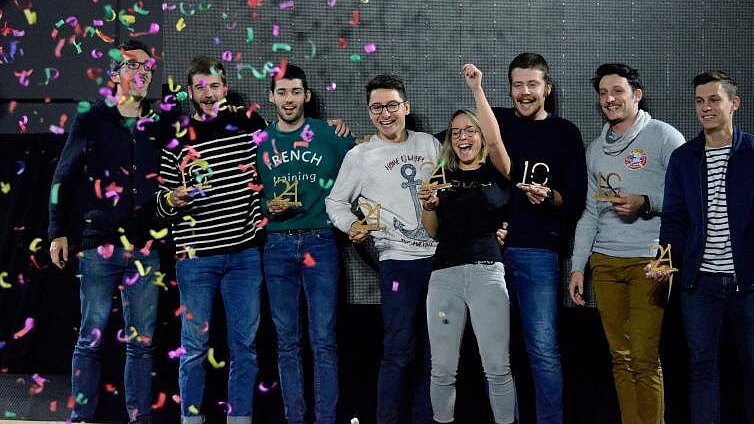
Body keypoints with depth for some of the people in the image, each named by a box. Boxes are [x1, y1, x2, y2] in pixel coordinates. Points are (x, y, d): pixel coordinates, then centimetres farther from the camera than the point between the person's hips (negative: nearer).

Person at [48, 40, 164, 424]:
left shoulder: (158, 127, 11)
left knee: (142, 341, 5)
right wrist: (59, 232, 1)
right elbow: (63, 179, 5)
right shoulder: (90, 122, 5)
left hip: (144, 249, 2)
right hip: (98, 247, -2)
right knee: (92, 337, 0)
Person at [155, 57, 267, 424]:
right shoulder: (178, 139, 4)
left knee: (244, 344, 5)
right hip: (196, 256, -1)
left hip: (245, 254, 1)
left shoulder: (250, 124, 6)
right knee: (195, 345, 3)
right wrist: (173, 199, -13)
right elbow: (162, 203, 6)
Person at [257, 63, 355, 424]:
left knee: (323, 340, -3)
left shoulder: (329, 135, 3)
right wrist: (267, 207, -4)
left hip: (319, 242, -2)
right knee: (287, 341, 6)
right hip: (278, 245, 2)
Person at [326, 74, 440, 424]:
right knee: (399, 351, -7)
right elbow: (335, 202, 6)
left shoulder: (429, 144, 10)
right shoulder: (360, 156, 0)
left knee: (433, 349, 9)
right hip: (399, 260, -4)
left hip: (441, 256, 4)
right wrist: (351, 226, -12)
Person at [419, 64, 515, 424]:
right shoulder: (442, 176, 14)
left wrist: (476, 88, -12)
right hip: (444, 274, 3)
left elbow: (495, 138, -14)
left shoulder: (496, 172, 6)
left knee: (497, 368, -3)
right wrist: (427, 206, -3)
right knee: (442, 369, 5)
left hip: (486, 272, -2)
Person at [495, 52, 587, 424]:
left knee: (543, 349, -8)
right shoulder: (496, 122, 11)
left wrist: (549, 196, -16)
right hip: (490, 247, 2)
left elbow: (576, 201, 3)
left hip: (537, 251, -2)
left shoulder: (565, 134, 7)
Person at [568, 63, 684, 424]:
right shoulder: (595, 149, 17)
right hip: (604, 262, 5)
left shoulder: (663, 137, 1)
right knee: (620, 357, 7)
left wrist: (645, 203, -18)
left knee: (645, 359, -8)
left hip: (648, 260, -5)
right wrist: (577, 268, 14)